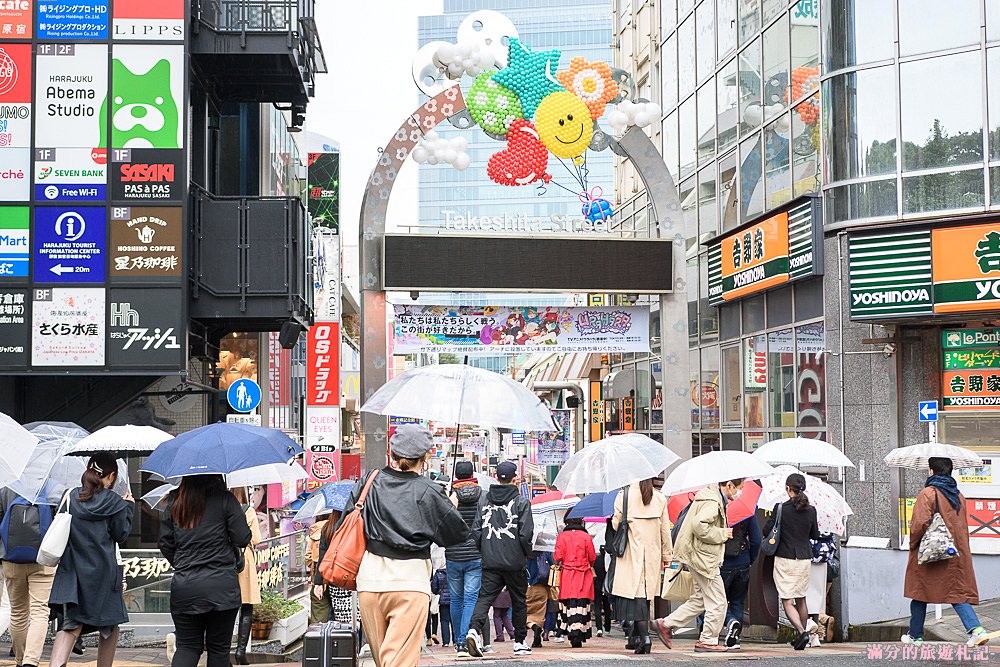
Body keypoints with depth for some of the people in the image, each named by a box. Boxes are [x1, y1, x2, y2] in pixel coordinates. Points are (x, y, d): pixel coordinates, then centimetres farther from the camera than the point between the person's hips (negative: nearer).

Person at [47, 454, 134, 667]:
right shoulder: (115, 503, -7)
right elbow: (121, 535, 1)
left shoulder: (71, 496, 2)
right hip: (104, 572, -2)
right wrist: (129, 507, 10)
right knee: (110, 626, 15)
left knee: (71, 625, -2)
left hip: (73, 571, 2)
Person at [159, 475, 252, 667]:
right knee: (219, 647, 8)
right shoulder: (224, 499, -6)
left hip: (183, 586, 3)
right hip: (221, 585, -3)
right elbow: (243, 539, -7)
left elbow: (165, 542, 10)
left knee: (187, 646, 9)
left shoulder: (174, 501, 6)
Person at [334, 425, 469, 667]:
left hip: (370, 578, 3)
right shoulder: (428, 492, -3)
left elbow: (344, 527, 8)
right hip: (411, 582, -3)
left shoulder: (369, 482, 5)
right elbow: (459, 533, 6)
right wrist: (451, 509, 23)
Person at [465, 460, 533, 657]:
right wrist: (526, 553, 7)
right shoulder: (521, 501, -6)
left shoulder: (484, 501, 5)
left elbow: (476, 531, 3)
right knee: (519, 601, 11)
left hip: (490, 562, 2)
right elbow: (526, 534, -11)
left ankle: (474, 629, -26)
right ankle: (519, 642, 18)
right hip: (515, 562, -2)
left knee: (485, 596, -1)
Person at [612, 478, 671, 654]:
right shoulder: (660, 498, 4)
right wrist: (667, 555, 14)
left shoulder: (623, 496, -7)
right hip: (652, 555, 4)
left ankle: (644, 637, -20)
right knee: (645, 596, 12)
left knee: (637, 595, -6)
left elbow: (616, 524, -4)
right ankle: (635, 637, 18)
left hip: (631, 554, -4)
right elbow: (665, 529, 7)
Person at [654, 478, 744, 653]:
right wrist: (723, 534, -19)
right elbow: (699, 526, -31)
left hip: (700, 558, 10)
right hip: (703, 558, -10)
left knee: (700, 599, 18)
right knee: (717, 602, 0)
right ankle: (708, 641, 10)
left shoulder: (715, 498, 13)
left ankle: (666, 624, 20)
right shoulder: (711, 502, -20)